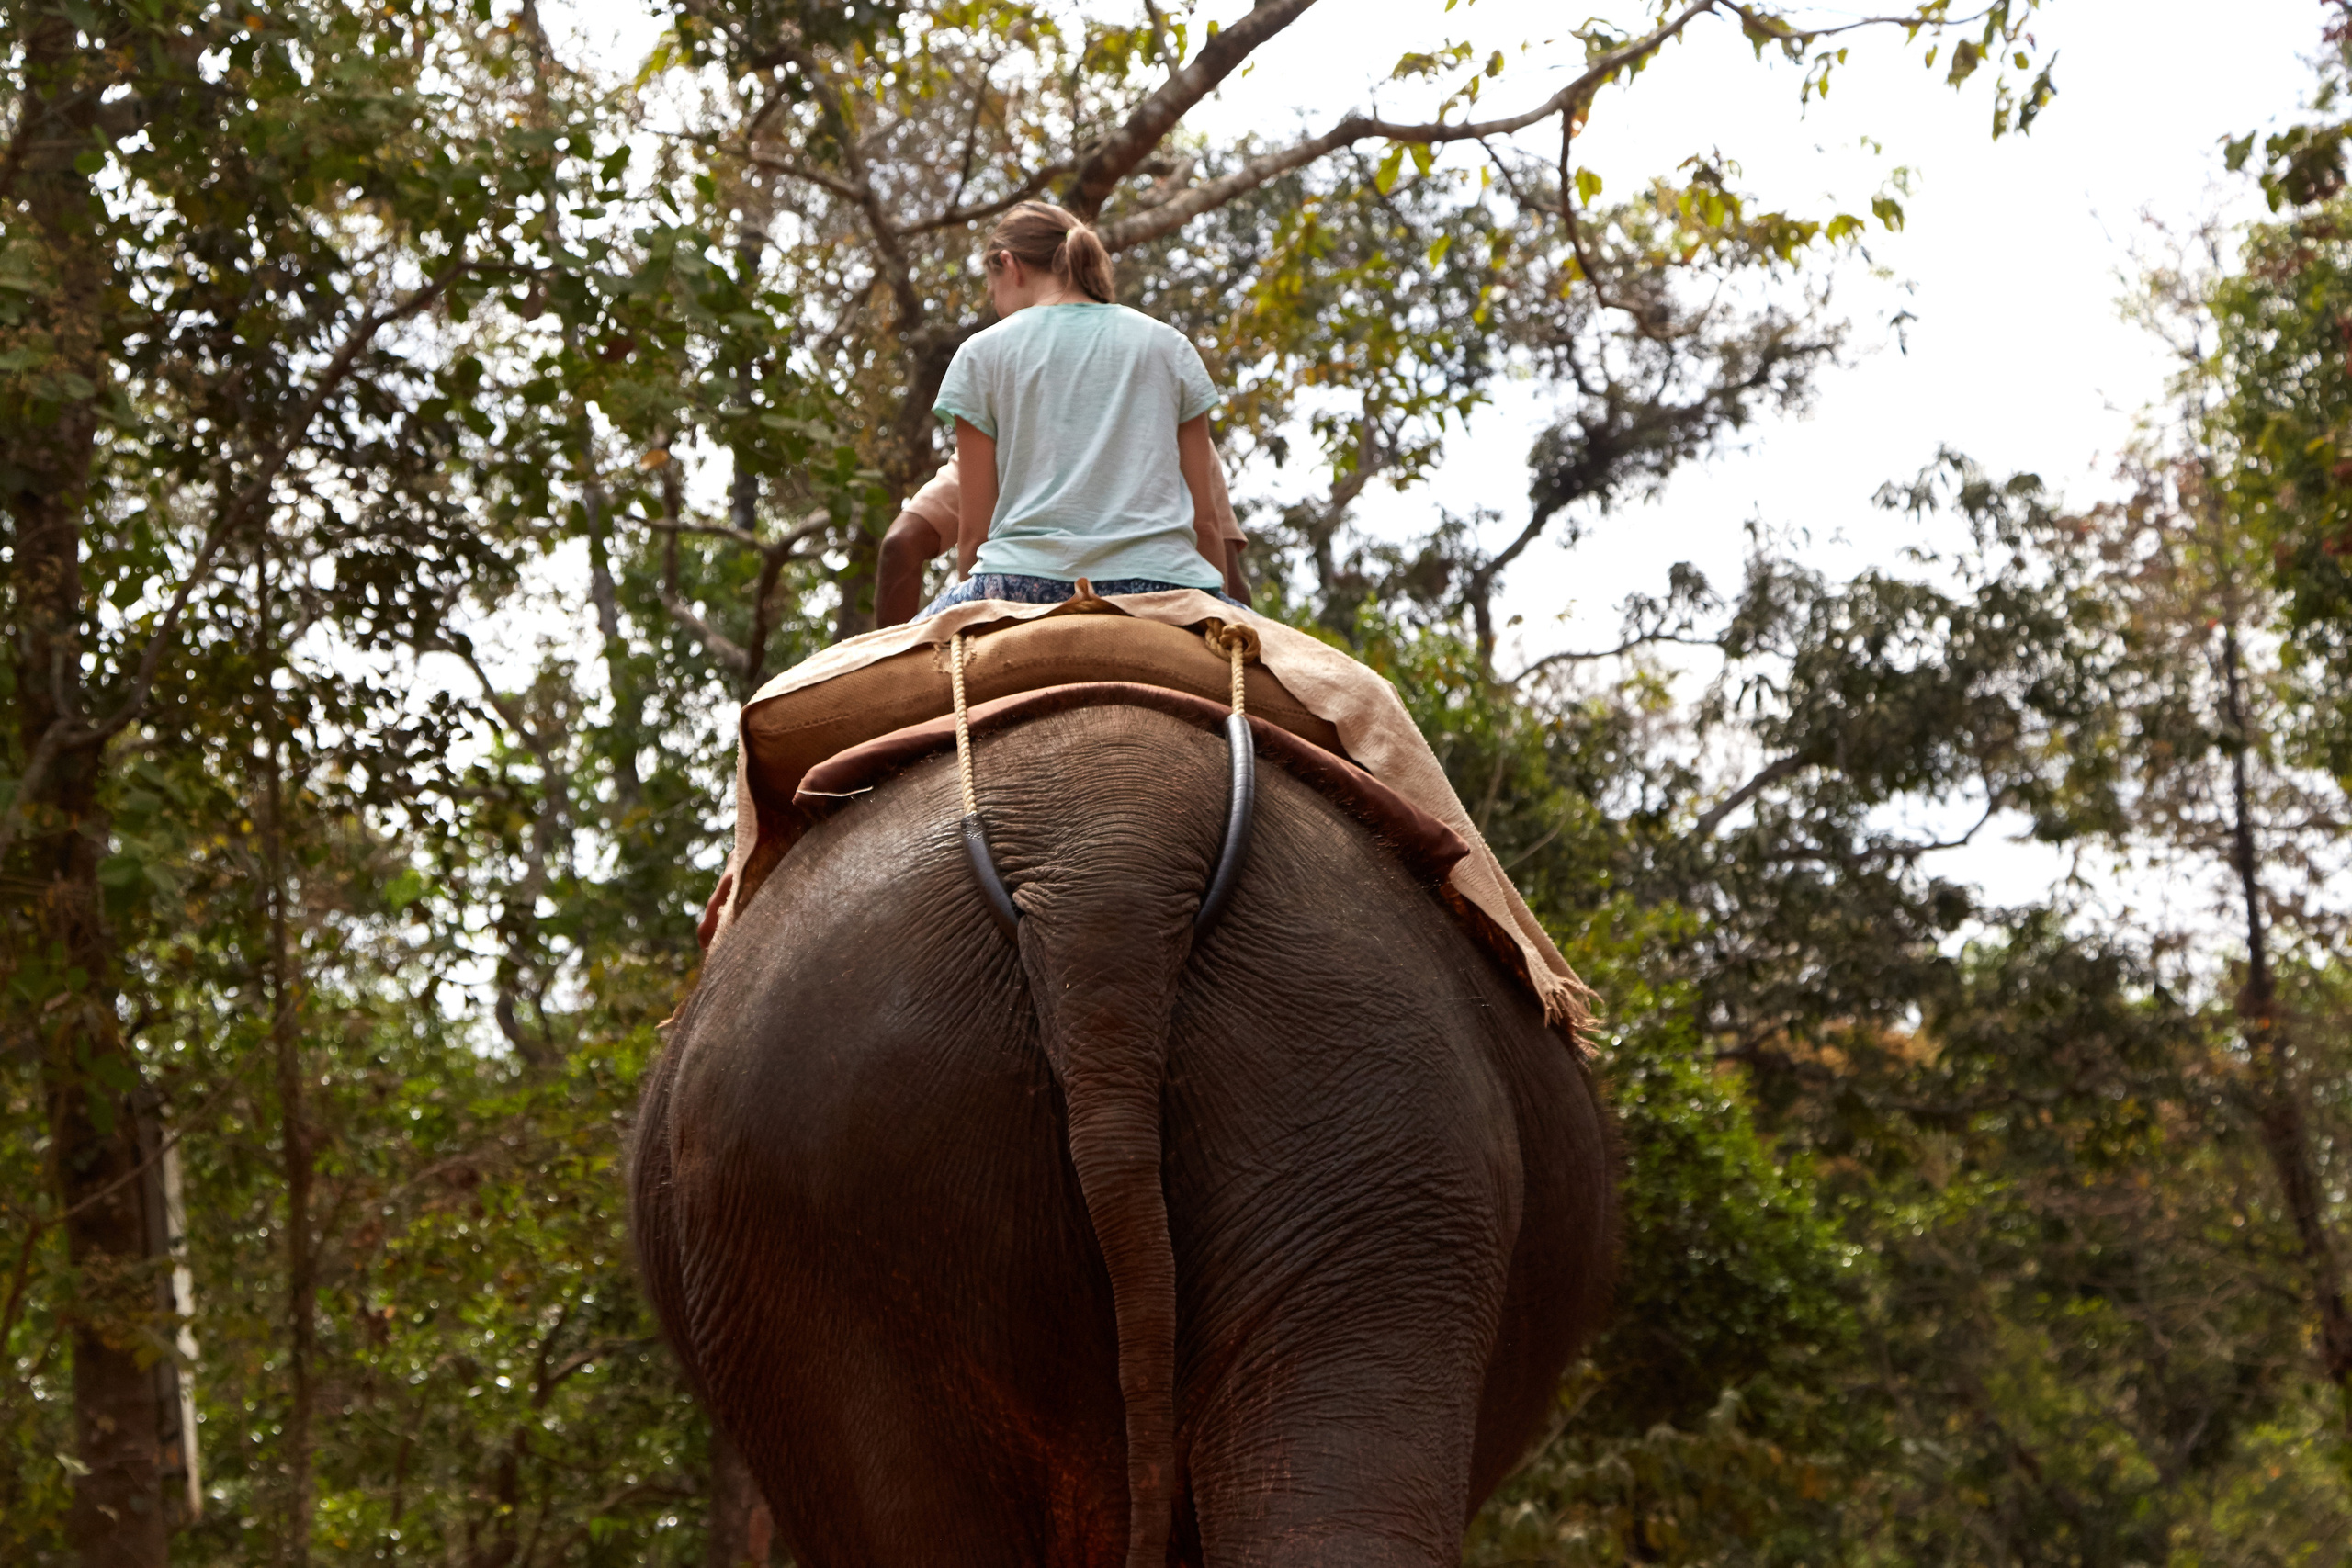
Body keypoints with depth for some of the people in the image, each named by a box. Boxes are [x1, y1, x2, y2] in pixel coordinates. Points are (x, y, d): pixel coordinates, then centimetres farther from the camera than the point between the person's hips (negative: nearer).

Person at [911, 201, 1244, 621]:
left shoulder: (982, 353, 12)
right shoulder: (1170, 346, 17)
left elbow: (974, 532, 9)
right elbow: (1205, 521, 14)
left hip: (1025, 586, 0)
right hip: (1158, 583, 0)